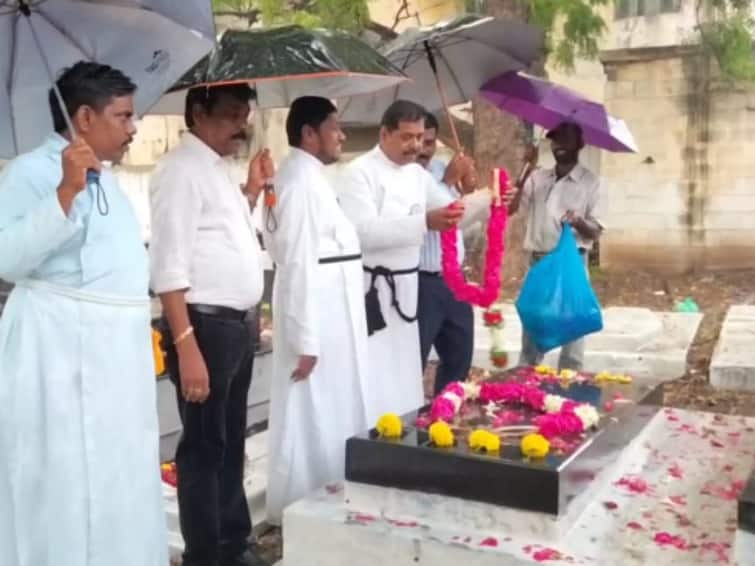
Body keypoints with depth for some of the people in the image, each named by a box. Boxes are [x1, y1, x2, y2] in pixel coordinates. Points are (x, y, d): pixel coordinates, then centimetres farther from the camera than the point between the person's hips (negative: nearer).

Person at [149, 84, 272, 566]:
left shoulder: (219, 167, 14)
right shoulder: (182, 169, -13)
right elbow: (169, 265, -20)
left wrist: (252, 191, 13)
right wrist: (186, 345, -24)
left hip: (240, 323, 9)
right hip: (206, 325, -9)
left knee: (233, 441, 19)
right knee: (204, 447, 3)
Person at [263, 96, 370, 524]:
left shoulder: (310, 176, 13)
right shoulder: (302, 179, -18)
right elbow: (299, 263, -23)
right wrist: (305, 339, -24)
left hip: (327, 319, 10)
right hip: (316, 322, -10)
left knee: (328, 417, 18)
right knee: (313, 419, 1)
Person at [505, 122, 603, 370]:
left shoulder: (589, 182, -2)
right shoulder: (538, 177, 10)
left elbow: (595, 232, -5)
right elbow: (510, 208, 3)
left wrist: (579, 222, -26)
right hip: (538, 262, 4)